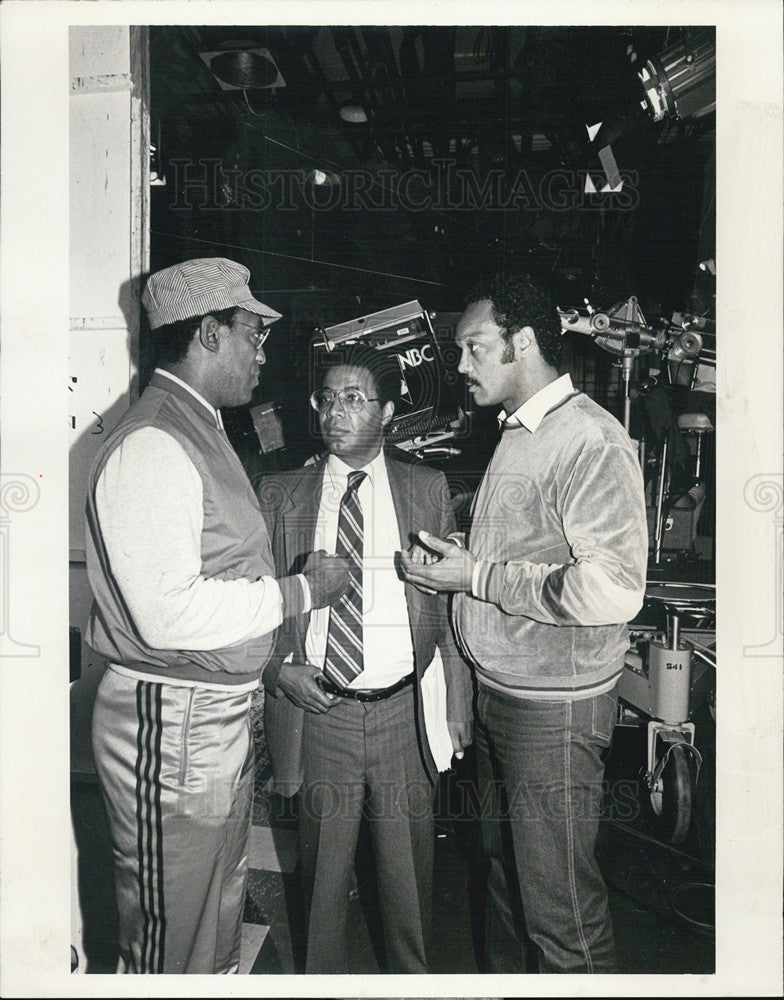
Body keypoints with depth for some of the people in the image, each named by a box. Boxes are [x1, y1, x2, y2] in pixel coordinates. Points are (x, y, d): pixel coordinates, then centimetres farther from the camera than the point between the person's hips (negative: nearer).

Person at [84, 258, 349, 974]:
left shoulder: (201, 431, 14)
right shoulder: (150, 445, -19)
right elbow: (168, 613, -27)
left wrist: (281, 660, 12)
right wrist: (301, 591, -18)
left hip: (223, 713, 10)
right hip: (170, 726, -10)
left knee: (221, 923, 25)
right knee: (173, 948, 8)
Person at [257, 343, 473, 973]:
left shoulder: (428, 489, 3)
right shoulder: (281, 495, 3)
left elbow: (451, 602, 4)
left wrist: (458, 705, 1)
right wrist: (280, 668, -8)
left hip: (404, 709, 0)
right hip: (316, 708, 0)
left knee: (408, 870, 15)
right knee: (323, 870, 14)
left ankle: (414, 976, 40)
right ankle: (324, 978, 38)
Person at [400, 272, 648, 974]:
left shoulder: (590, 440, -17)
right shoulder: (517, 434, 13)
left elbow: (611, 591, -26)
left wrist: (479, 577, -20)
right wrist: (456, 562, 4)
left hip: (554, 709, -9)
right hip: (497, 693, 9)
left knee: (562, 913, 5)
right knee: (502, 876, 23)